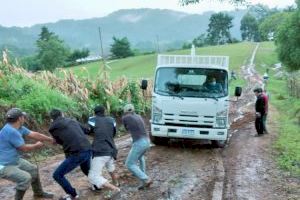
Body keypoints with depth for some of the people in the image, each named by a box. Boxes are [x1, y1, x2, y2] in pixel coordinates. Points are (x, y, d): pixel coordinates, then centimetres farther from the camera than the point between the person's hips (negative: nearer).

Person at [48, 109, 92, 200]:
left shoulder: (53, 127, 4)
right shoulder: (72, 121, 18)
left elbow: (60, 141, 17)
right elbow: (87, 130, 27)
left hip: (77, 153, -7)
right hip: (88, 150, 7)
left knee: (57, 175, 9)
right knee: (86, 169, 38)